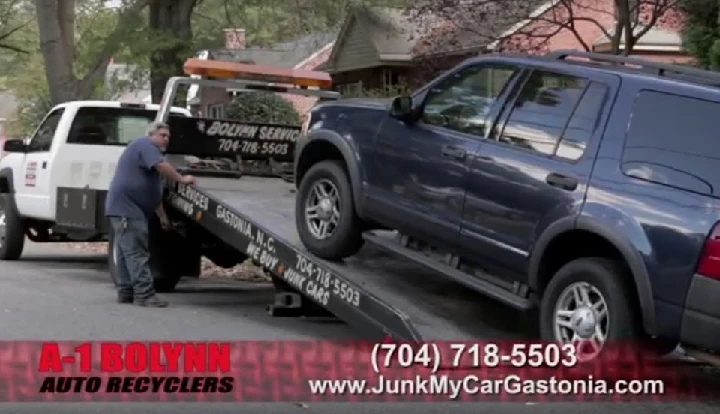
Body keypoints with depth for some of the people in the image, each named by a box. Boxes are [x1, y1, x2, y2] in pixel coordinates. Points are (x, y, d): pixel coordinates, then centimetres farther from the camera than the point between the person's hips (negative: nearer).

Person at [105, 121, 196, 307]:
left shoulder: (148, 151, 27)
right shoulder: (144, 145, -4)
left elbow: (154, 193, 28)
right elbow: (162, 166, -23)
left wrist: (163, 217, 26)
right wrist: (182, 179, -12)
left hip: (125, 208, 11)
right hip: (127, 208, -11)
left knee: (126, 252, 13)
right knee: (137, 252, -13)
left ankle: (126, 292, 19)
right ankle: (144, 294, -15)